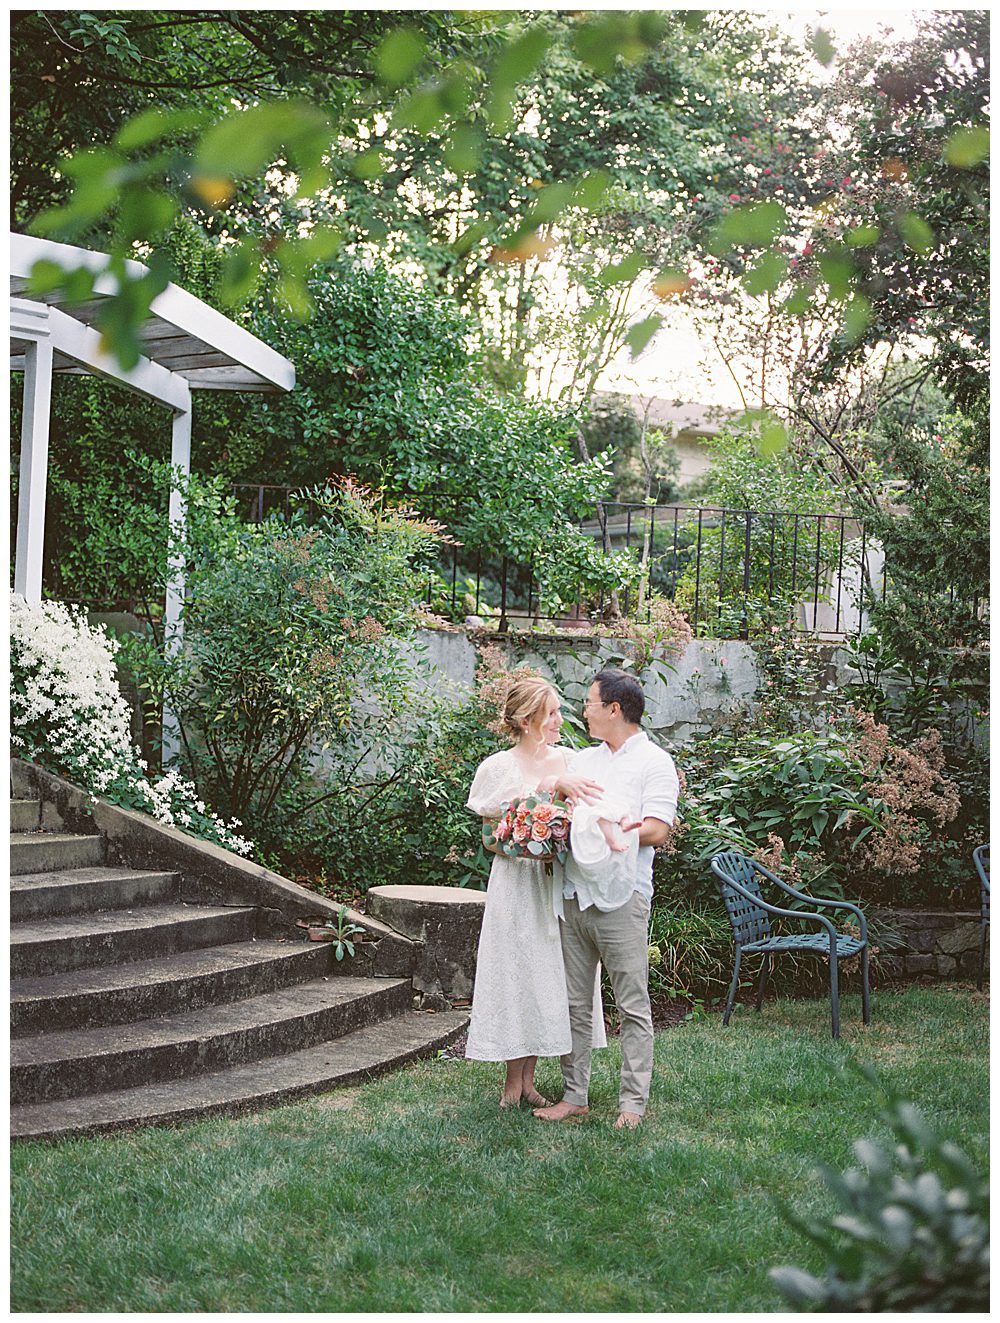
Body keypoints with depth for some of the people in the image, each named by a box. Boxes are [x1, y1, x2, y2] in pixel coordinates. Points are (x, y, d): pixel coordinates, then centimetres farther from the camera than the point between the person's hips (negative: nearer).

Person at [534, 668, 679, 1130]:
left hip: (621, 897, -6)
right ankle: (574, 1095, 16)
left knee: (633, 1006, -1)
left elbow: (656, 831, -12)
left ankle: (632, 1103, 3)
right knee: (573, 1003, 9)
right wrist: (562, 784, -11)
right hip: (574, 895, 6)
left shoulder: (655, 762, -1)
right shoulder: (585, 759, 19)